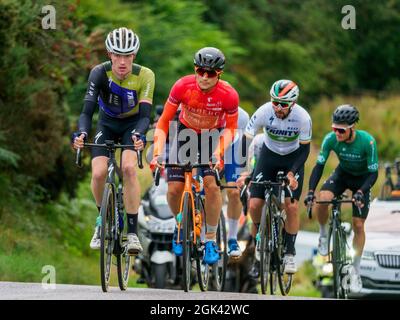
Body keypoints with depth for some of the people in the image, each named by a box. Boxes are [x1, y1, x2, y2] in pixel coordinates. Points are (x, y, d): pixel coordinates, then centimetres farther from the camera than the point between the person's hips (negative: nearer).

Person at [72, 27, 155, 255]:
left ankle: (133, 232, -20)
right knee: (99, 173, -19)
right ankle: (103, 219, 12)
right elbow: (88, 110, -30)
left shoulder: (145, 76, -27)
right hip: (107, 124, 1)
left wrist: (139, 135, -52)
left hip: (132, 125, -1)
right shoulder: (100, 73, -26)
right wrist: (82, 133, -50)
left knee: (129, 167, -28)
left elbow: (145, 116, -31)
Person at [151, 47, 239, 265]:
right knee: (174, 190, -10)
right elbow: (163, 122, -18)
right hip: (185, 133, 1)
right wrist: (157, 153, -29)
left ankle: (211, 240, -7)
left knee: (212, 184, -21)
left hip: (212, 135, -1)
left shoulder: (228, 95, -27)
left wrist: (219, 151, -29)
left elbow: (230, 128, -12)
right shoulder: (182, 87, -27)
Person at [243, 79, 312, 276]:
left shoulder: (302, 117, -27)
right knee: (254, 204, -12)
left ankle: (290, 253, 1)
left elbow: (305, 149, -16)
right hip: (269, 155, 1)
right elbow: (246, 140, -22)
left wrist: (292, 173, -29)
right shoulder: (264, 112, -27)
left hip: (293, 158, -1)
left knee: (291, 205, -16)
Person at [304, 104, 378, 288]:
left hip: (362, 179, -2)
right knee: (322, 199, -29)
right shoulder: (331, 139, -26)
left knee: (358, 225, -6)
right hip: (342, 174, 2)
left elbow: (373, 173, -27)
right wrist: (310, 191, -33)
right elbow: (319, 166, -20)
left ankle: (356, 269, 9)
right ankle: (323, 234, -1)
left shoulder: (367, 141, -33)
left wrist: (360, 192, -43)